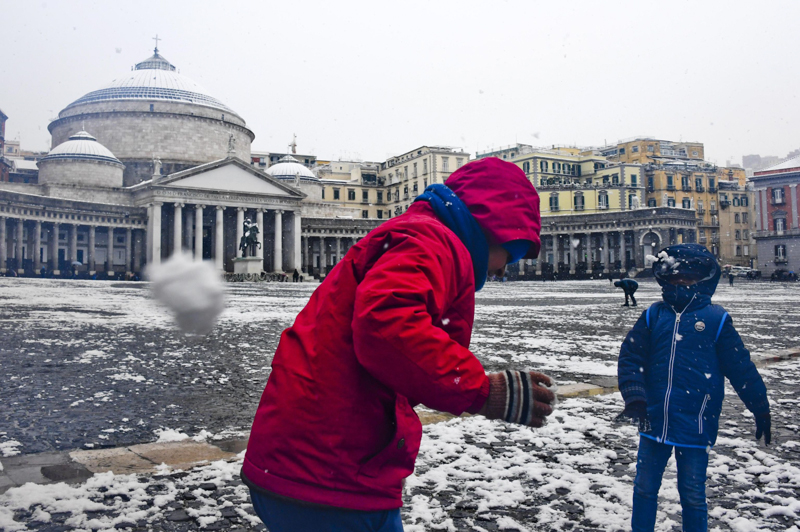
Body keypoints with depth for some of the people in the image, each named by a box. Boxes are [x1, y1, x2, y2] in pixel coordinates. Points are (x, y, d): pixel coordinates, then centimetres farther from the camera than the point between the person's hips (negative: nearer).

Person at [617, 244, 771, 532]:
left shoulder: (716, 319, -3)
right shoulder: (653, 316, 2)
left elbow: (741, 368, 2)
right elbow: (630, 358, -1)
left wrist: (760, 409, 7)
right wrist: (634, 397, -13)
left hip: (695, 425, -2)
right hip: (654, 422, 3)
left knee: (693, 495, 11)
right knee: (644, 487, 15)